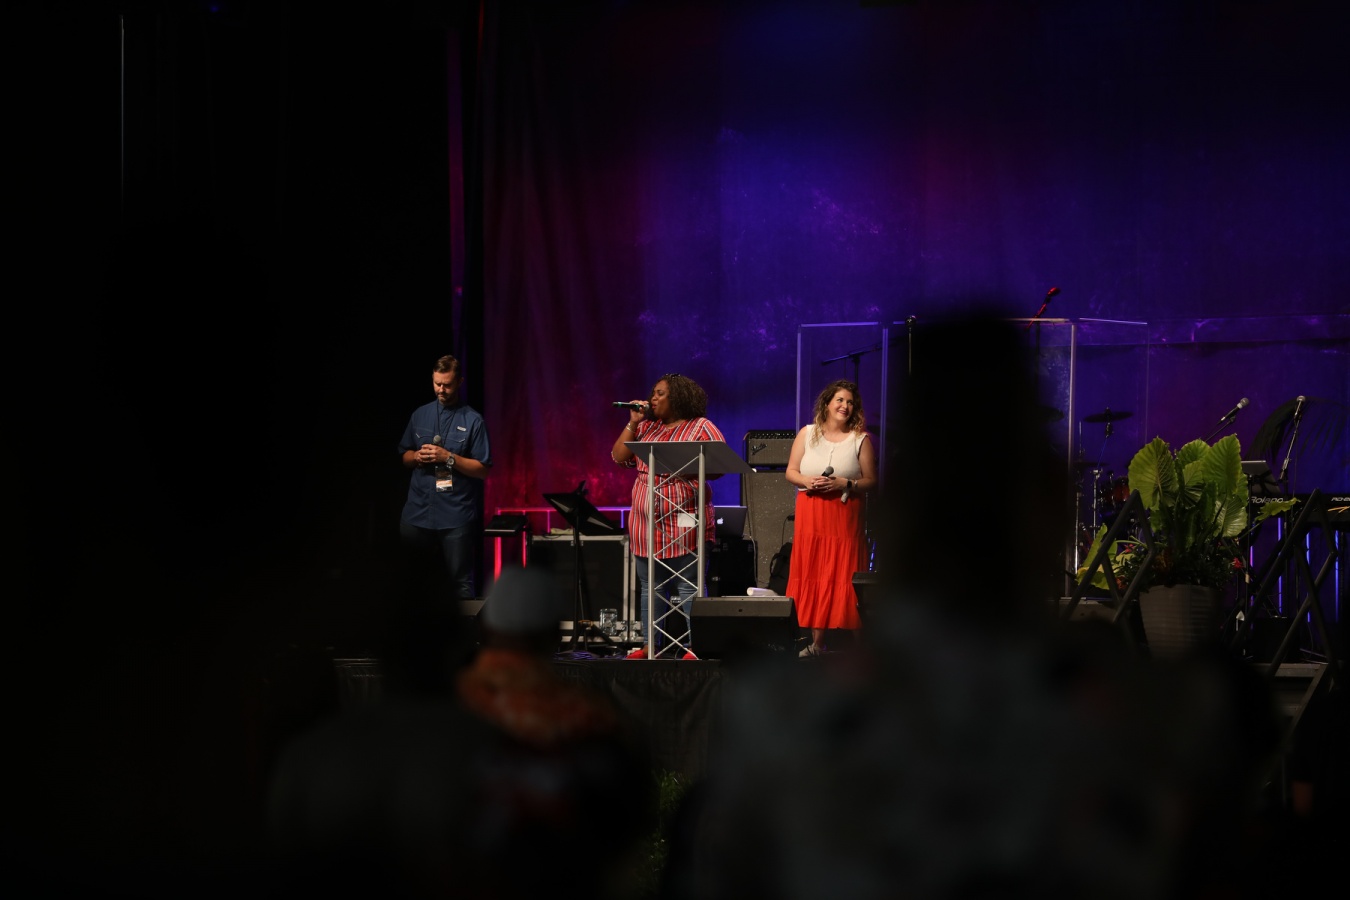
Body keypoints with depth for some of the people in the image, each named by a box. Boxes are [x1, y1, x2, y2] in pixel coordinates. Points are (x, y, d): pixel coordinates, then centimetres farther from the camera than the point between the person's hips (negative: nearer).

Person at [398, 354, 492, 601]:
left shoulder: (473, 421, -3)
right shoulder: (420, 415, 11)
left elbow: (482, 469, -4)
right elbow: (404, 457, 19)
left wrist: (448, 458, -15)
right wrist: (417, 456, -4)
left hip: (456, 515, -4)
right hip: (418, 512, 4)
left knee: (460, 581, -2)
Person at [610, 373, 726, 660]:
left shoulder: (702, 428, -2)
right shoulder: (646, 428, 15)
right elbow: (619, 457, 10)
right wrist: (633, 422, 4)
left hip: (684, 524, -6)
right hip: (646, 524, 6)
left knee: (689, 588, -5)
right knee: (650, 589, 10)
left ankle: (694, 647, -3)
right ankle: (651, 645, 16)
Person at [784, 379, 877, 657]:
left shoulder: (861, 439, 4)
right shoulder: (807, 434, 10)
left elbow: (871, 481, 2)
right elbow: (791, 472, 11)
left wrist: (844, 484, -14)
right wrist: (807, 481, -9)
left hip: (845, 517, -2)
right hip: (810, 516, 2)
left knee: (844, 578, -7)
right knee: (812, 576, 2)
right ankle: (817, 642, 8)